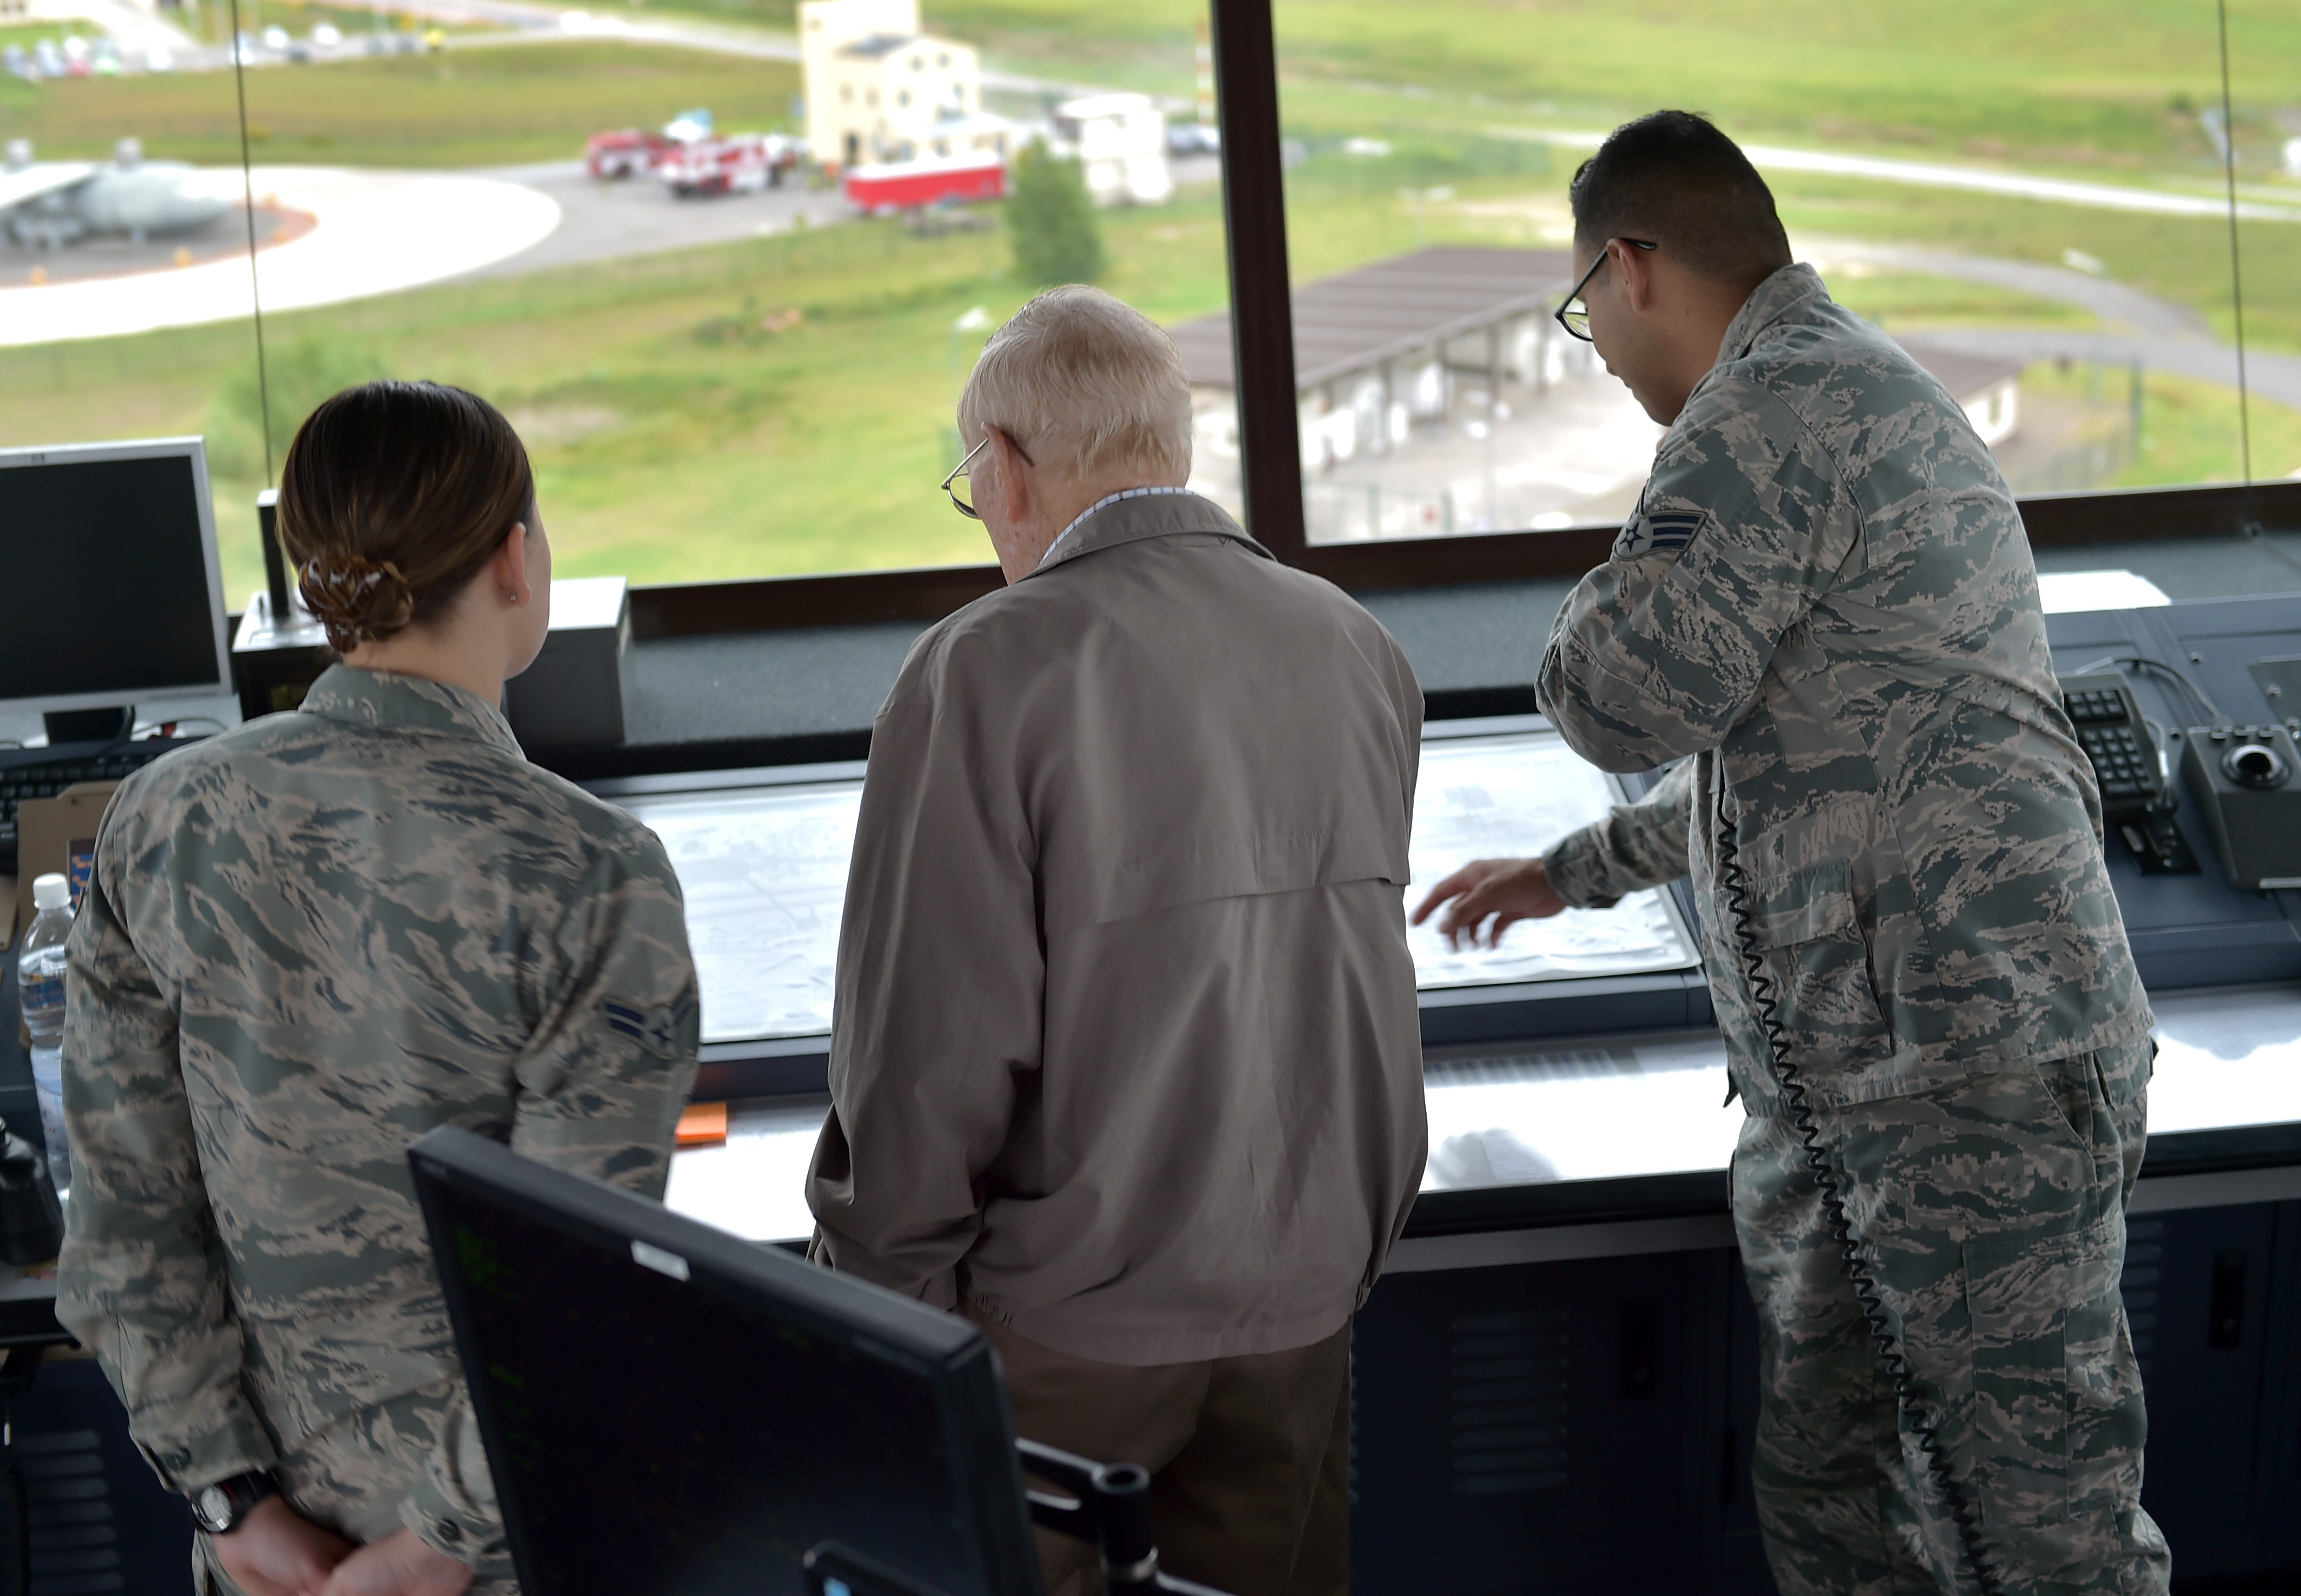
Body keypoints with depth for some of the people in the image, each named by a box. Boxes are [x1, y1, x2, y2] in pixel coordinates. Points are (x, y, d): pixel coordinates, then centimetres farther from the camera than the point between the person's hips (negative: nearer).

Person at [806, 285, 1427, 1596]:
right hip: (1307, 1292, 6)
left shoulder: (989, 673, -17)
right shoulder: (1358, 649, 2)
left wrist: (882, 1293, -6)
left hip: (1066, 1324, -5)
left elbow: (933, 1043, -18)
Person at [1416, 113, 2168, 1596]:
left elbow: (1626, 698, -19)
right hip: (1830, 1094, 11)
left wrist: (1611, 594, 4)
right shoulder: (1847, 396, 23)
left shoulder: (1776, 411, -12)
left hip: (1977, 1068, -11)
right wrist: (1571, 872, 40)